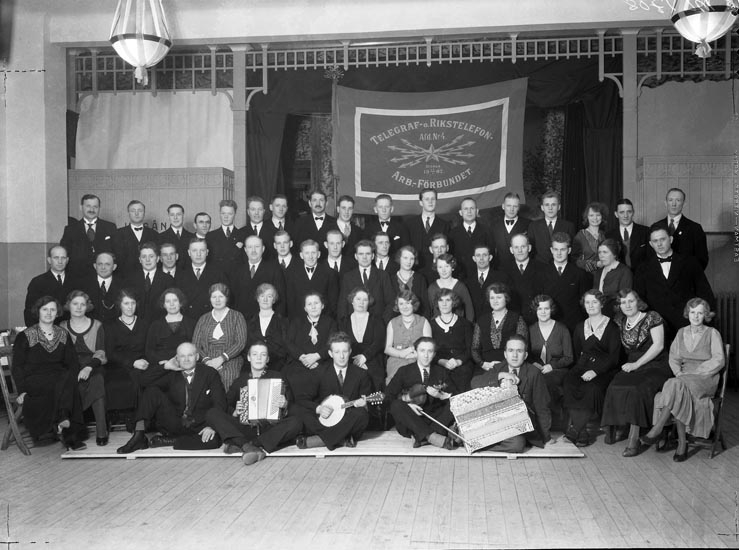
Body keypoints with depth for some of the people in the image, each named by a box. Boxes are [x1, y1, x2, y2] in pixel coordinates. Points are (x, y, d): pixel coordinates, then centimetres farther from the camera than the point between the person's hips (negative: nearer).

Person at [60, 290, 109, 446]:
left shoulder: (96, 325, 11)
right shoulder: (62, 327, 15)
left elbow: (101, 353, 1)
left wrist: (89, 367, -19)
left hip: (93, 367, -1)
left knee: (97, 380, -35)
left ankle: (101, 431, -34)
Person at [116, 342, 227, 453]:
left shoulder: (210, 373, 3)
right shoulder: (172, 374, 10)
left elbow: (219, 404, -6)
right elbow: (145, 380, -3)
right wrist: (166, 365, -8)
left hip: (198, 429, -2)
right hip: (173, 425, 2)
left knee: (215, 439, -36)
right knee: (152, 391, -12)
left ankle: (167, 441, -21)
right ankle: (139, 436, -20)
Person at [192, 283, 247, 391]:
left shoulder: (237, 316, 10)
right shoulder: (203, 319, 19)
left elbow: (241, 343, -2)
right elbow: (195, 345, 10)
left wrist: (221, 358, -13)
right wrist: (206, 360, -8)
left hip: (230, 363, -1)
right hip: (207, 365, 1)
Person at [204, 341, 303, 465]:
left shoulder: (276, 377, 13)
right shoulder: (240, 380, 18)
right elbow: (227, 407, 17)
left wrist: (285, 405, -16)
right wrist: (235, 412, -4)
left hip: (270, 428, -1)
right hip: (244, 429, 1)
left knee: (295, 423, -30)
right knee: (212, 413, -17)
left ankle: (239, 445, -36)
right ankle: (248, 447, -36)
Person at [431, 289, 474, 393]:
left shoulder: (464, 324, 14)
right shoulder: (432, 325, 13)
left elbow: (470, 348, 7)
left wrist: (458, 361, -11)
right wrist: (442, 361, -13)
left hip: (462, 364, 0)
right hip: (440, 366, 0)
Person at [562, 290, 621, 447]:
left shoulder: (612, 327, 4)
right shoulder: (580, 328, 19)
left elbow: (614, 357, -5)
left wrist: (595, 371, -18)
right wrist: (582, 370, -2)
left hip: (604, 369, -3)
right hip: (583, 366, 3)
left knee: (591, 388, -34)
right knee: (569, 385, -29)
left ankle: (572, 432, -28)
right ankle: (582, 434, -30)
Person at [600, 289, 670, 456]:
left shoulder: (652, 317, -1)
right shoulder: (620, 321, 14)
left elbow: (658, 345, -9)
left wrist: (636, 364, -12)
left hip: (654, 366, -5)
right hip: (631, 366, 5)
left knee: (637, 389, -32)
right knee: (615, 387, -25)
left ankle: (633, 438, -30)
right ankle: (618, 430, -14)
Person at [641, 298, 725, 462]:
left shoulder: (712, 333, 3)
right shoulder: (681, 333, 16)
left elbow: (719, 361, -6)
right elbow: (673, 357, 13)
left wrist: (695, 373, -14)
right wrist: (679, 372, -7)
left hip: (706, 379, -4)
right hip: (684, 378, 4)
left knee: (676, 385, -35)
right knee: (679, 395, -32)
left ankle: (657, 430, -34)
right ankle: (682, 443, -27)